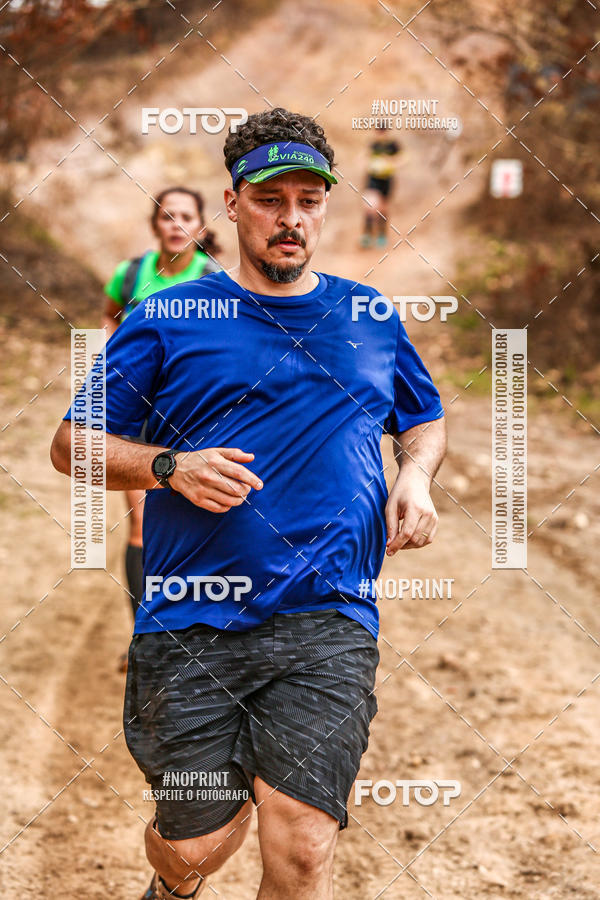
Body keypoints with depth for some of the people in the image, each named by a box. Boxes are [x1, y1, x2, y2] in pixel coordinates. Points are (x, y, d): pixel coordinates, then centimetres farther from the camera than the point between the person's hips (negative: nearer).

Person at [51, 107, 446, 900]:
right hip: (191, 619, -1)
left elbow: (426, 419, 30)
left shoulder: (370, 318, 14)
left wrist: (415, 476, 8)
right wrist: (169, 467, -11)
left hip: (328, 618, 1)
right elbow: (71, 443, 7)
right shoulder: (164, 318, 6)